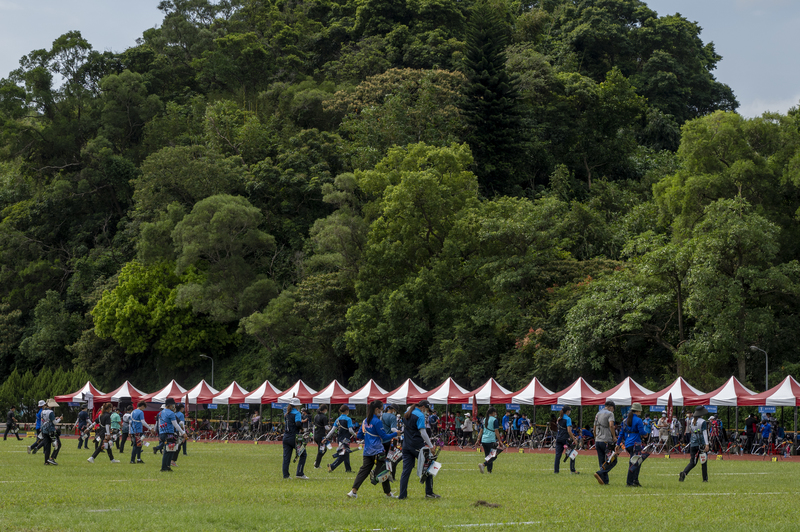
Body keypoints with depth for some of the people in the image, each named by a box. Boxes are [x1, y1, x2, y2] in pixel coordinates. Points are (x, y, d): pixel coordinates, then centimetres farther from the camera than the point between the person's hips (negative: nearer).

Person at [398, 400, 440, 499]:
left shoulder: (406, 414, 14)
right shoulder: (420, 415, -12)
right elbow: (423, 432, -16)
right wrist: (430, 445, -11)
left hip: (406, 446, 7)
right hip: (417, 446, -7)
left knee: (406, 470, 6)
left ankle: (402, 495, 0)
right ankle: (429, 492, 7)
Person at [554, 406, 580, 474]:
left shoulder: (559, 418, 9)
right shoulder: (568, 419, -13)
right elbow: (569, 431, -18)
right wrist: (574, 439, -14)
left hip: (558, 438, 6)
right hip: (565, 438, -6)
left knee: (558, 454, 5)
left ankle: (556, 470, 1)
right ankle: (572, 470, 6)